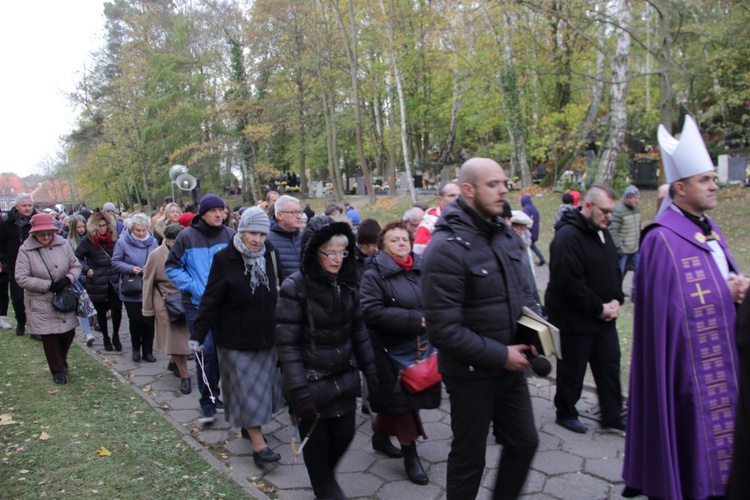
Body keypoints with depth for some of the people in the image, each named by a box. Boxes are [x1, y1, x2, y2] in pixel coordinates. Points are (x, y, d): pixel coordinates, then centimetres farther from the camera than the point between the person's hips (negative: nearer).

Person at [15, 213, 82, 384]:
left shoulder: (62, 244, -5)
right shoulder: (26, 250, -11)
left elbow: (76, 266, 5)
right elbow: (21, 278, -12)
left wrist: (69, 278, -16)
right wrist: (48, 285, -19)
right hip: (42, 303, -2)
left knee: (68, 333, 10)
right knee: (50, 338, 5)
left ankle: (61, 361, 40)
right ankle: (58, 372, 23)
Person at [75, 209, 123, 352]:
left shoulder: (114, 238, 3)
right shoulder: (88, 241, -5)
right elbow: (77, 256, -1)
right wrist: (86, 269, -10)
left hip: (114, 281, 2)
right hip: (97, 282, -1)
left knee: (117, 308, -6)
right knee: (101, 311, 10)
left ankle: (115, 336, 13)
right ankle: (106, 338, 25)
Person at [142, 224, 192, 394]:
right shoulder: (156, 255, -9)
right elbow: (147, 284, -2)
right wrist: (147, 310, -1)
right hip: (166, 303, -3)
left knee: (184, 338, 11)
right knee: (175, 340, -1)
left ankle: (173, 363, 39)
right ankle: (184, 376, 9)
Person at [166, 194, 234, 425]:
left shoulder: (231, 236, 0)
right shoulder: (187, 237, -3)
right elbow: (172, 267, 2)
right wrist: (193, 287, -10)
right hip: (198, 305, -2)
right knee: (206, 351, -6)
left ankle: (213, 395, 31)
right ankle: (207, 401, 10)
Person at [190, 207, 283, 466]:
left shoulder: (271, 254, -2)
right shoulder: (225, 259, -13)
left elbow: (279, 294, 6)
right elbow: (211, 300, -11)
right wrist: (198, 334, -13)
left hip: (266, 336, 5)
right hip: (236, 339, -5)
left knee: (264, 383, 15)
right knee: (246, 388, 0)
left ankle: (249, 425, 36)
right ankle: (258, 444, 5)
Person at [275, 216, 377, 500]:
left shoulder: (347, 284, 2)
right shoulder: (295, 288, -16)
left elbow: (358, 330, 10)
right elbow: (287, 344, -17)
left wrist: (369, 369, 9)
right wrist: (299, 391, -20)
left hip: (344, 380, 5)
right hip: (312, 384, -5)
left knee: (344, 435, 12)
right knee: (316, 441, 11)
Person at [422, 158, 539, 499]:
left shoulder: (506, 234, 2)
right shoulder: (446, 247, -23)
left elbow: (523, 290, 15)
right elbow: (443, 330, -26)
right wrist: (500, 355, -20)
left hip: (510, 365, 7)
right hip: (471, 374, -7)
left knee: (524, 442, 21)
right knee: (469, 458, 13)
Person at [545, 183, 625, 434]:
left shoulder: (602, 233, 9)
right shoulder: (567, 237, -21)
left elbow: (614, 270, 17)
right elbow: (570, 283, -26)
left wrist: (616, 300, 0)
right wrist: (599, 308, -18)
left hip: (604, 317, 8)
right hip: (574, 319, -8)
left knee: (609, 366, 14)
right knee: (572, 370, 7)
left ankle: (612, 415, 27)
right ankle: (565, 413, 26)